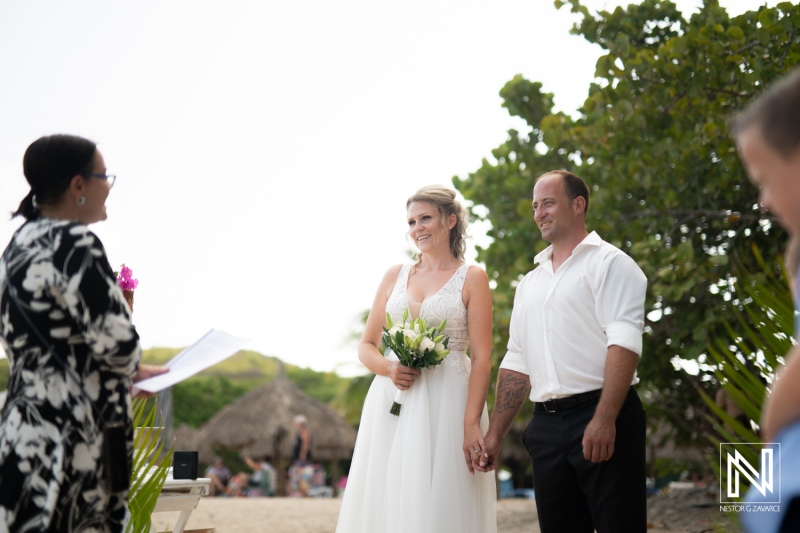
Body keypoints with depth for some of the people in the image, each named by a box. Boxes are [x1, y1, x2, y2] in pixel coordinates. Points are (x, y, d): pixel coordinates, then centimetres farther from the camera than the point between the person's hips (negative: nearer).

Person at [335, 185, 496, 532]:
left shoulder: (471, 279, 3)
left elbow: (481, 359, -4)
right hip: (391, 404, 4)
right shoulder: (395, 276, 13)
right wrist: (388, 368, -8)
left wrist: (471, 423, -15)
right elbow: (366, 346, 14)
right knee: (385, 503, 2)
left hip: (446, 405, -3)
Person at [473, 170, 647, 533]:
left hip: (602, 422, -6)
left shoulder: (608, 263, -2)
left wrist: (604, 420, -23)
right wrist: (496, 433, 14)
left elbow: (624, 343, -14)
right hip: (546, 427, 7)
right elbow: (516, 364, 21)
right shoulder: (530, 284, 20)